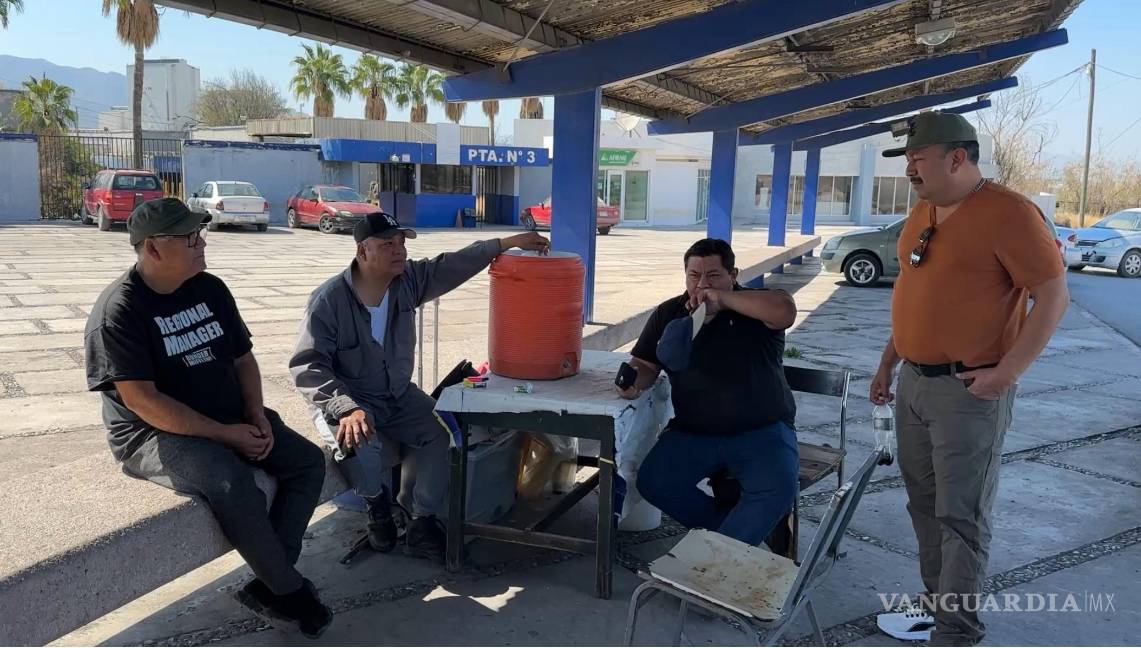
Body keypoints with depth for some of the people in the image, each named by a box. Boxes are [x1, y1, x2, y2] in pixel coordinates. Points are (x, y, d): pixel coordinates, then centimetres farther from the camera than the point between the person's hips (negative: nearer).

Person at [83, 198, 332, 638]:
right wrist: (224, 434, -22)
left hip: (232, 420, 7)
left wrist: (255, 412, -5)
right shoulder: (118, 312, -15)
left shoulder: (210, 289, 6)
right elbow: (141, 399, -21)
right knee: (233, 483, -32)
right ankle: (288, 590, -11)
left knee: (308, 461, -8)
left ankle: (267, 585, -5)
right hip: (154, 434, -7)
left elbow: (243, 356, 13)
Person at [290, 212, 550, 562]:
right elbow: (308, 367, -22)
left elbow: (455, 265, 0)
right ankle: (378, 505, 3)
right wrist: (346, 408, -37)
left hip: (400, 397, 5)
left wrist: (508, 242, -9)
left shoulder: (408, 280, -5)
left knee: (438, 437, -17)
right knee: (362, 448, -32)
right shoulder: (328, 300, -19)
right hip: (347, 402, -5)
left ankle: (422, 526, -2)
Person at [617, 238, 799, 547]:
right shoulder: (669, 313, 5)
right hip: (692, 432, 3)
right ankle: (732, 528, 3)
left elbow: (786, 310, -30)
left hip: (761, 431, -3)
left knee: (777, 489, -28)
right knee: (652, 482, -17)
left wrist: (723, 299, -34)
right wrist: (634, 382, -17)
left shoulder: (754, 310, -7)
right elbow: (645, 363, 7)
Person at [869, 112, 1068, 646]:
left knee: (961, 517, 1)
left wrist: (1008, 371, -20)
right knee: (925, 505, 16)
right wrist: (888, 361, 17)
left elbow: (1054, 295, -16)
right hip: (913, 383, 8)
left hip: (969, 392, -8)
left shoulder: (1008, 213, -14)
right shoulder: (922, 211, 11)